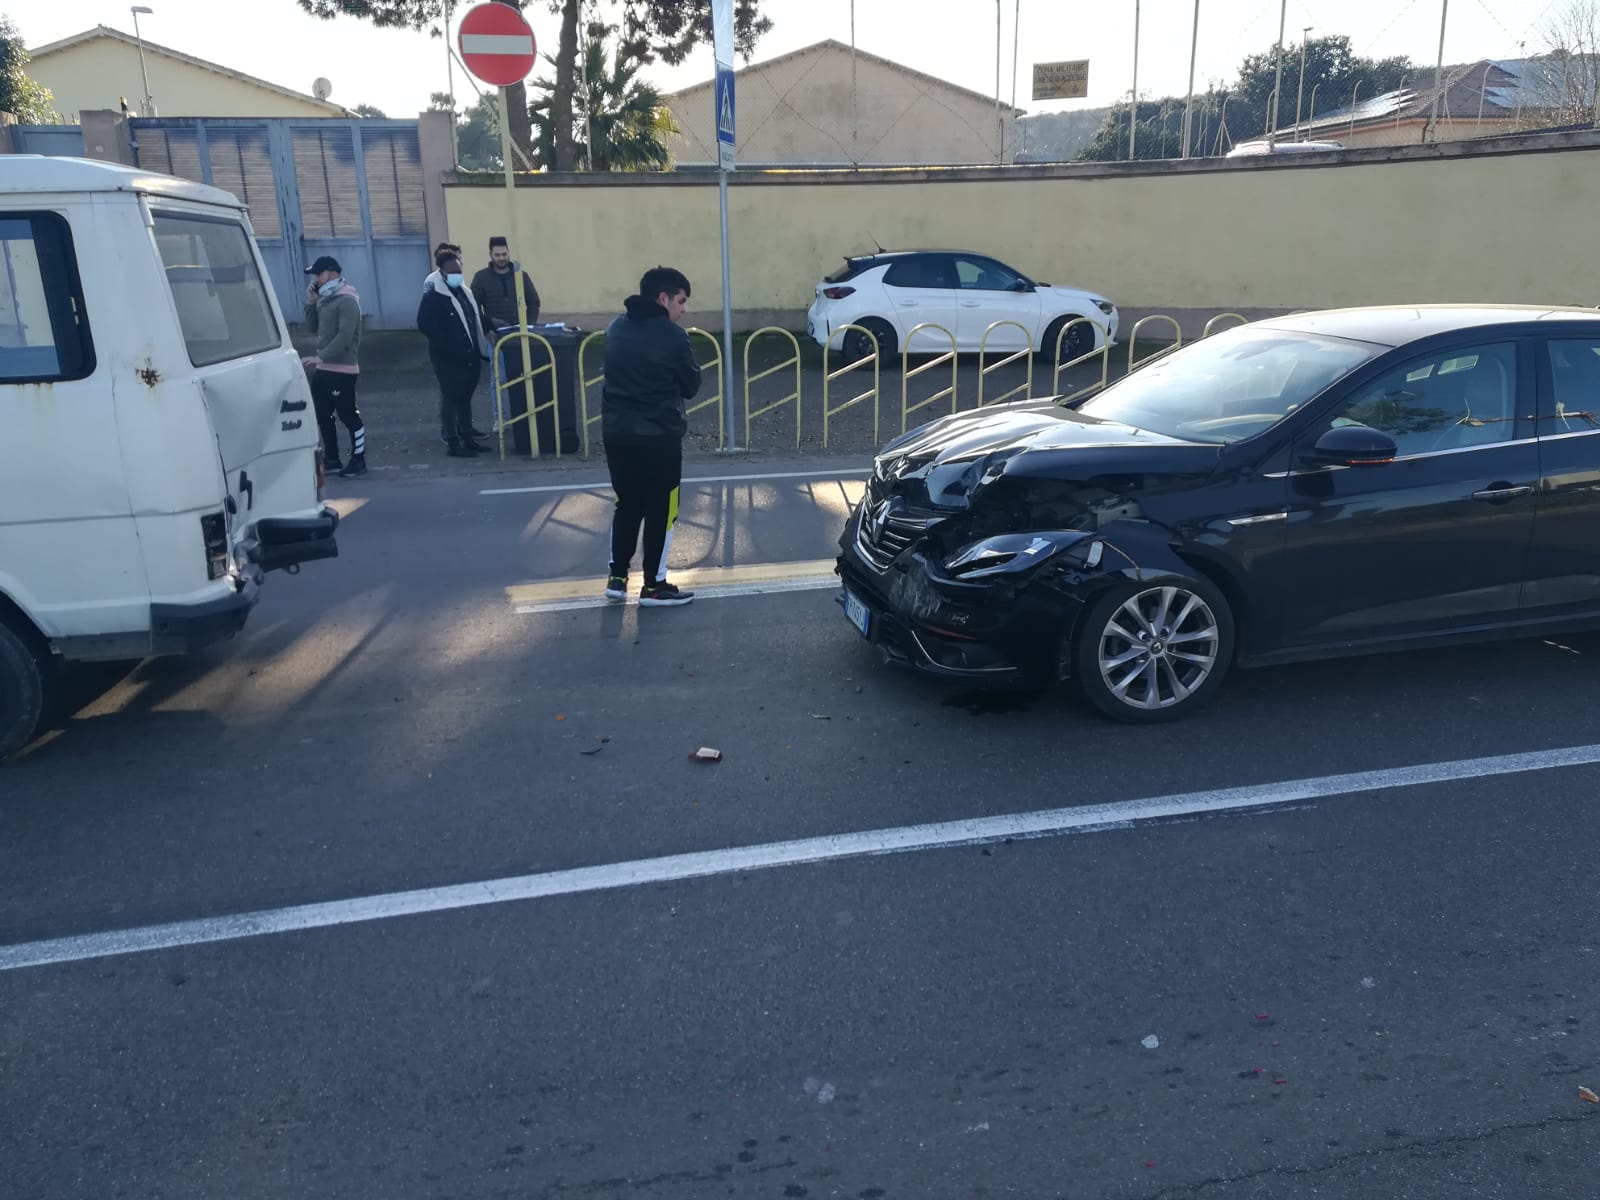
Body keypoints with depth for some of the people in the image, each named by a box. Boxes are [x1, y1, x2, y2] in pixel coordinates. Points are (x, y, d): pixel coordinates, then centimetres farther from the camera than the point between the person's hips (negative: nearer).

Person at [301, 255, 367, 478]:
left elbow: (345, 335, -22)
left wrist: (321, 356, -25)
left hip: (342, 369, -9)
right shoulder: (325, 299, 15)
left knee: (348, 415, -4)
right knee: (323, 415, 13)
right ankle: (331, 459, 22)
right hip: (323, 368, 9)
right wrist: (311, 303, 3)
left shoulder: (346, 300, -13)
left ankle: (358, 461, 5)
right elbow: (313, 328, 17)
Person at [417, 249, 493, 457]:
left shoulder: (463, 291, 14)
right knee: (451, 399, -2)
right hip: (448, 359, -8)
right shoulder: (433, 296, -12)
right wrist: (446, 345, -20)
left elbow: (473, 318, 24)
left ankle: (468, 438, 24)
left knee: (465, 398, 15)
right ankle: (453, 443, 3)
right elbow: (424, 324, -20)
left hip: (470, 356, 8)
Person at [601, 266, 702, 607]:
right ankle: (654, 586, 11)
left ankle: (617, 577, 21)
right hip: (659, 436, -6)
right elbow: (691, 385, -2)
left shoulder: (615, 329, 7)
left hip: (616, 432, 6)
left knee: (627, 505, 18)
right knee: (661, 510, 6)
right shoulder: (672, 336, -12)